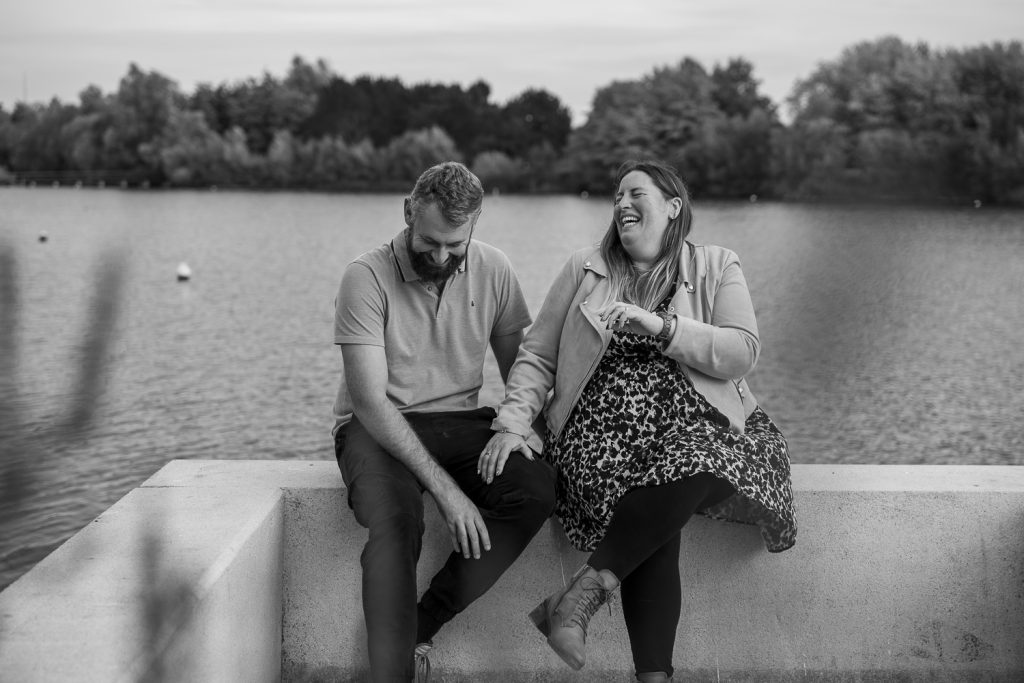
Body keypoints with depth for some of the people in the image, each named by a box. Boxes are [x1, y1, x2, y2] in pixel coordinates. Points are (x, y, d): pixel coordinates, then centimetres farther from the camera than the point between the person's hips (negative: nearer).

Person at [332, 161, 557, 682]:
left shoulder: (492, 269, 0)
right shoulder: (367, 277, -14)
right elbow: (371, 401, -19)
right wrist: (443, 487, -27)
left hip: (461, 422, 4)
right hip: (378, 426, -4)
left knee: (537, 486, -26)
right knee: (397, 517, -36)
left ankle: (421, 624, -19)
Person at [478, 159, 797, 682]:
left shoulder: (717, 267, 12)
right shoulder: (583, 269, 16)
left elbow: (742, 353, -3)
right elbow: (537, 358, 12)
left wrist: (660, 326, -13)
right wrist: (512, 423, -5)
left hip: (695, 420, 0)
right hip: (604, 419, 0)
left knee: (691, 466, -37)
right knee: (655, 525, -31)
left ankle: (584, 592, -36)